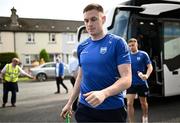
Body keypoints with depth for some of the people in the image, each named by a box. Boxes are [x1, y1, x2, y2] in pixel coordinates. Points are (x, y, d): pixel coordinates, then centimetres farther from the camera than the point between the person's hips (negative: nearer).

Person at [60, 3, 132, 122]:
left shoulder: (117, 42, -9)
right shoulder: (82, 47, 6)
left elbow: (126, 79, -16)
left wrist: (104, 93, -32)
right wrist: (70, 103, 17)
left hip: (113, 109, -3)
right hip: (85, 108, 4)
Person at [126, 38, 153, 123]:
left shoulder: (143, 54, -4)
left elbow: (150, 67, -7)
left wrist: (147, 75, -24)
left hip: (142, 83, -1)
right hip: (131, 83, 1)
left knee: (143, 103, 15)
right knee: (129, 103, -9)